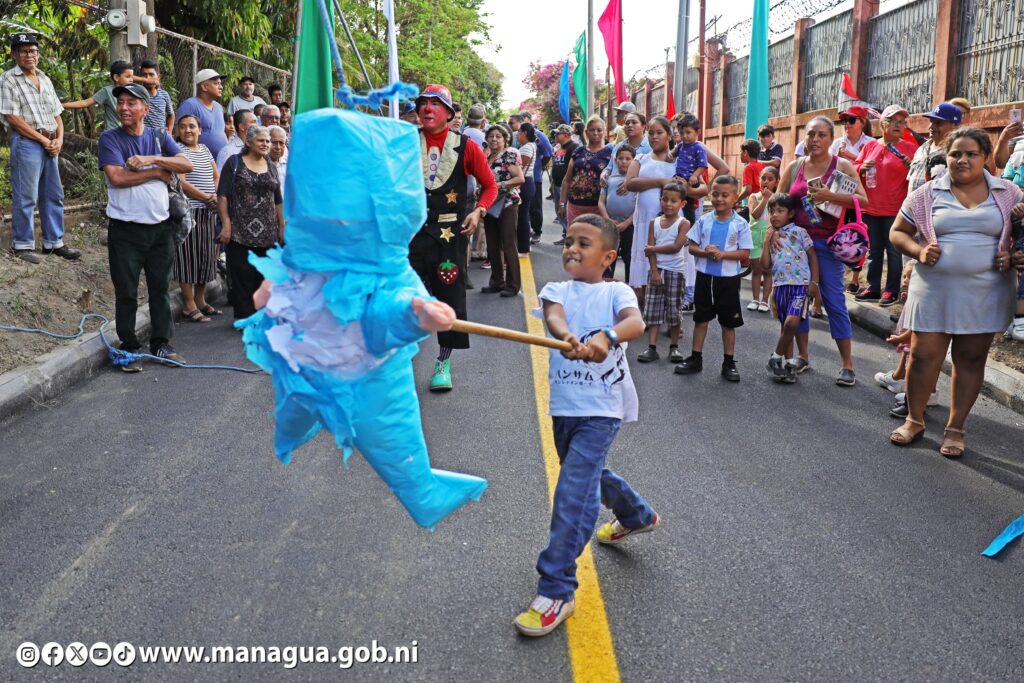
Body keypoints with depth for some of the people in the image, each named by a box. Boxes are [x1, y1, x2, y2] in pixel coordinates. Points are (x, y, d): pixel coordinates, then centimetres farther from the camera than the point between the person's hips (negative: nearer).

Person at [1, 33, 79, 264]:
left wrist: (59, 140, -1)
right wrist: (43, 140, -14)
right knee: (26, 197, -3)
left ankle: (54, 242, 20)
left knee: (54, 195, 11)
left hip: (50, 145, 7)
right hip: (26, 143, -7)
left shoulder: (45, 79, 14)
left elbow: (57, 114, 16)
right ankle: (22, 245, 7)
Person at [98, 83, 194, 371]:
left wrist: (150, 159, -16)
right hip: (126, 229, -3)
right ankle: (129, 348, 14)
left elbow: (187, 165, -5)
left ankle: (161, 344, 21)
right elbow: (117, 177, -17)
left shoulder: (160, 137, 8)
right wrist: (158, 172, -9)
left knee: (160, 288, 10)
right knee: (126, 292, 4)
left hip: (160, 226, 3)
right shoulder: (110, 138, -3)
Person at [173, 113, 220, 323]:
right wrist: (206, 198, -14)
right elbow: (181, 182, -14)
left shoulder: (204, 149, 16)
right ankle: (189, 306, 1)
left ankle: (201, 300, 21)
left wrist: (216, 196, -4)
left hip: (208, 211, 7)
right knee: (188, 255, -4)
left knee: (206, 255, 10)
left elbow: (216, 176, 16)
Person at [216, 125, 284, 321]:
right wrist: (226, 224, -12)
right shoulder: (234, 163, 2)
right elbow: (222, 195, -4)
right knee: (242, 276, -4)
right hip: (240, 232, -4)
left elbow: (278, 200, 19)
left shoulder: (271, 167, 16)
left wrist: (282, 227, 13)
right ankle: (244, 317, 3)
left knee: (262, 275, 4)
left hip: (267, 233, 4)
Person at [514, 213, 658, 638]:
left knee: (574, 491, -14)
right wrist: (566, 336, -43)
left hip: (602, 406, -6)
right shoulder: (555, 290, 6)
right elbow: (553, 315, -19)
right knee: (587, 476, 25)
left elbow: (636, 322, -25)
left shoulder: (615, 292, -3)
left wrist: (605, 337, -47)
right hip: (564, 405, 6)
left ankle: (556, 590, -7)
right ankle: (637, 515, 54)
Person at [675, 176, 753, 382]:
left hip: (728, 278, -2)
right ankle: (695, 358, 22)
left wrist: (723, 254, -22)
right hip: (705, 276, 3)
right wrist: (705, 252, -19)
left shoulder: (740, 224, -7)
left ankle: (729, 362, 18)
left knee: (728, 321, 8)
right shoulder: (704, 221, 0)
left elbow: (745, 253, -10)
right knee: (701, 318, 12)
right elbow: (692, 246, 1)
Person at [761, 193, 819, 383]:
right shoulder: (771, 236, 12)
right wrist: (767, 240, 1)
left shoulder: (799, 232, 0)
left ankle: (777, 358, -4)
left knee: (792, 323, -21)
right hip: (780, 286, 5)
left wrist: (814, 282, -7)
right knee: (786, 326, 11)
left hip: (800, 284, -5)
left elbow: (813, 256, 1)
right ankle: (789, 363, 21)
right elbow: (765, 264, 4)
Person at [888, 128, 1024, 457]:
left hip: (985, 292, 1)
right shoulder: (927, 194, 2)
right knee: (923, 355, 2)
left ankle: (955, 428, 19)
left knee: (971, 359, 7)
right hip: (935, 288, 0)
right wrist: (919, 251, -12)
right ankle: (915, 420, 21)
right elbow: (897, 232, 6)